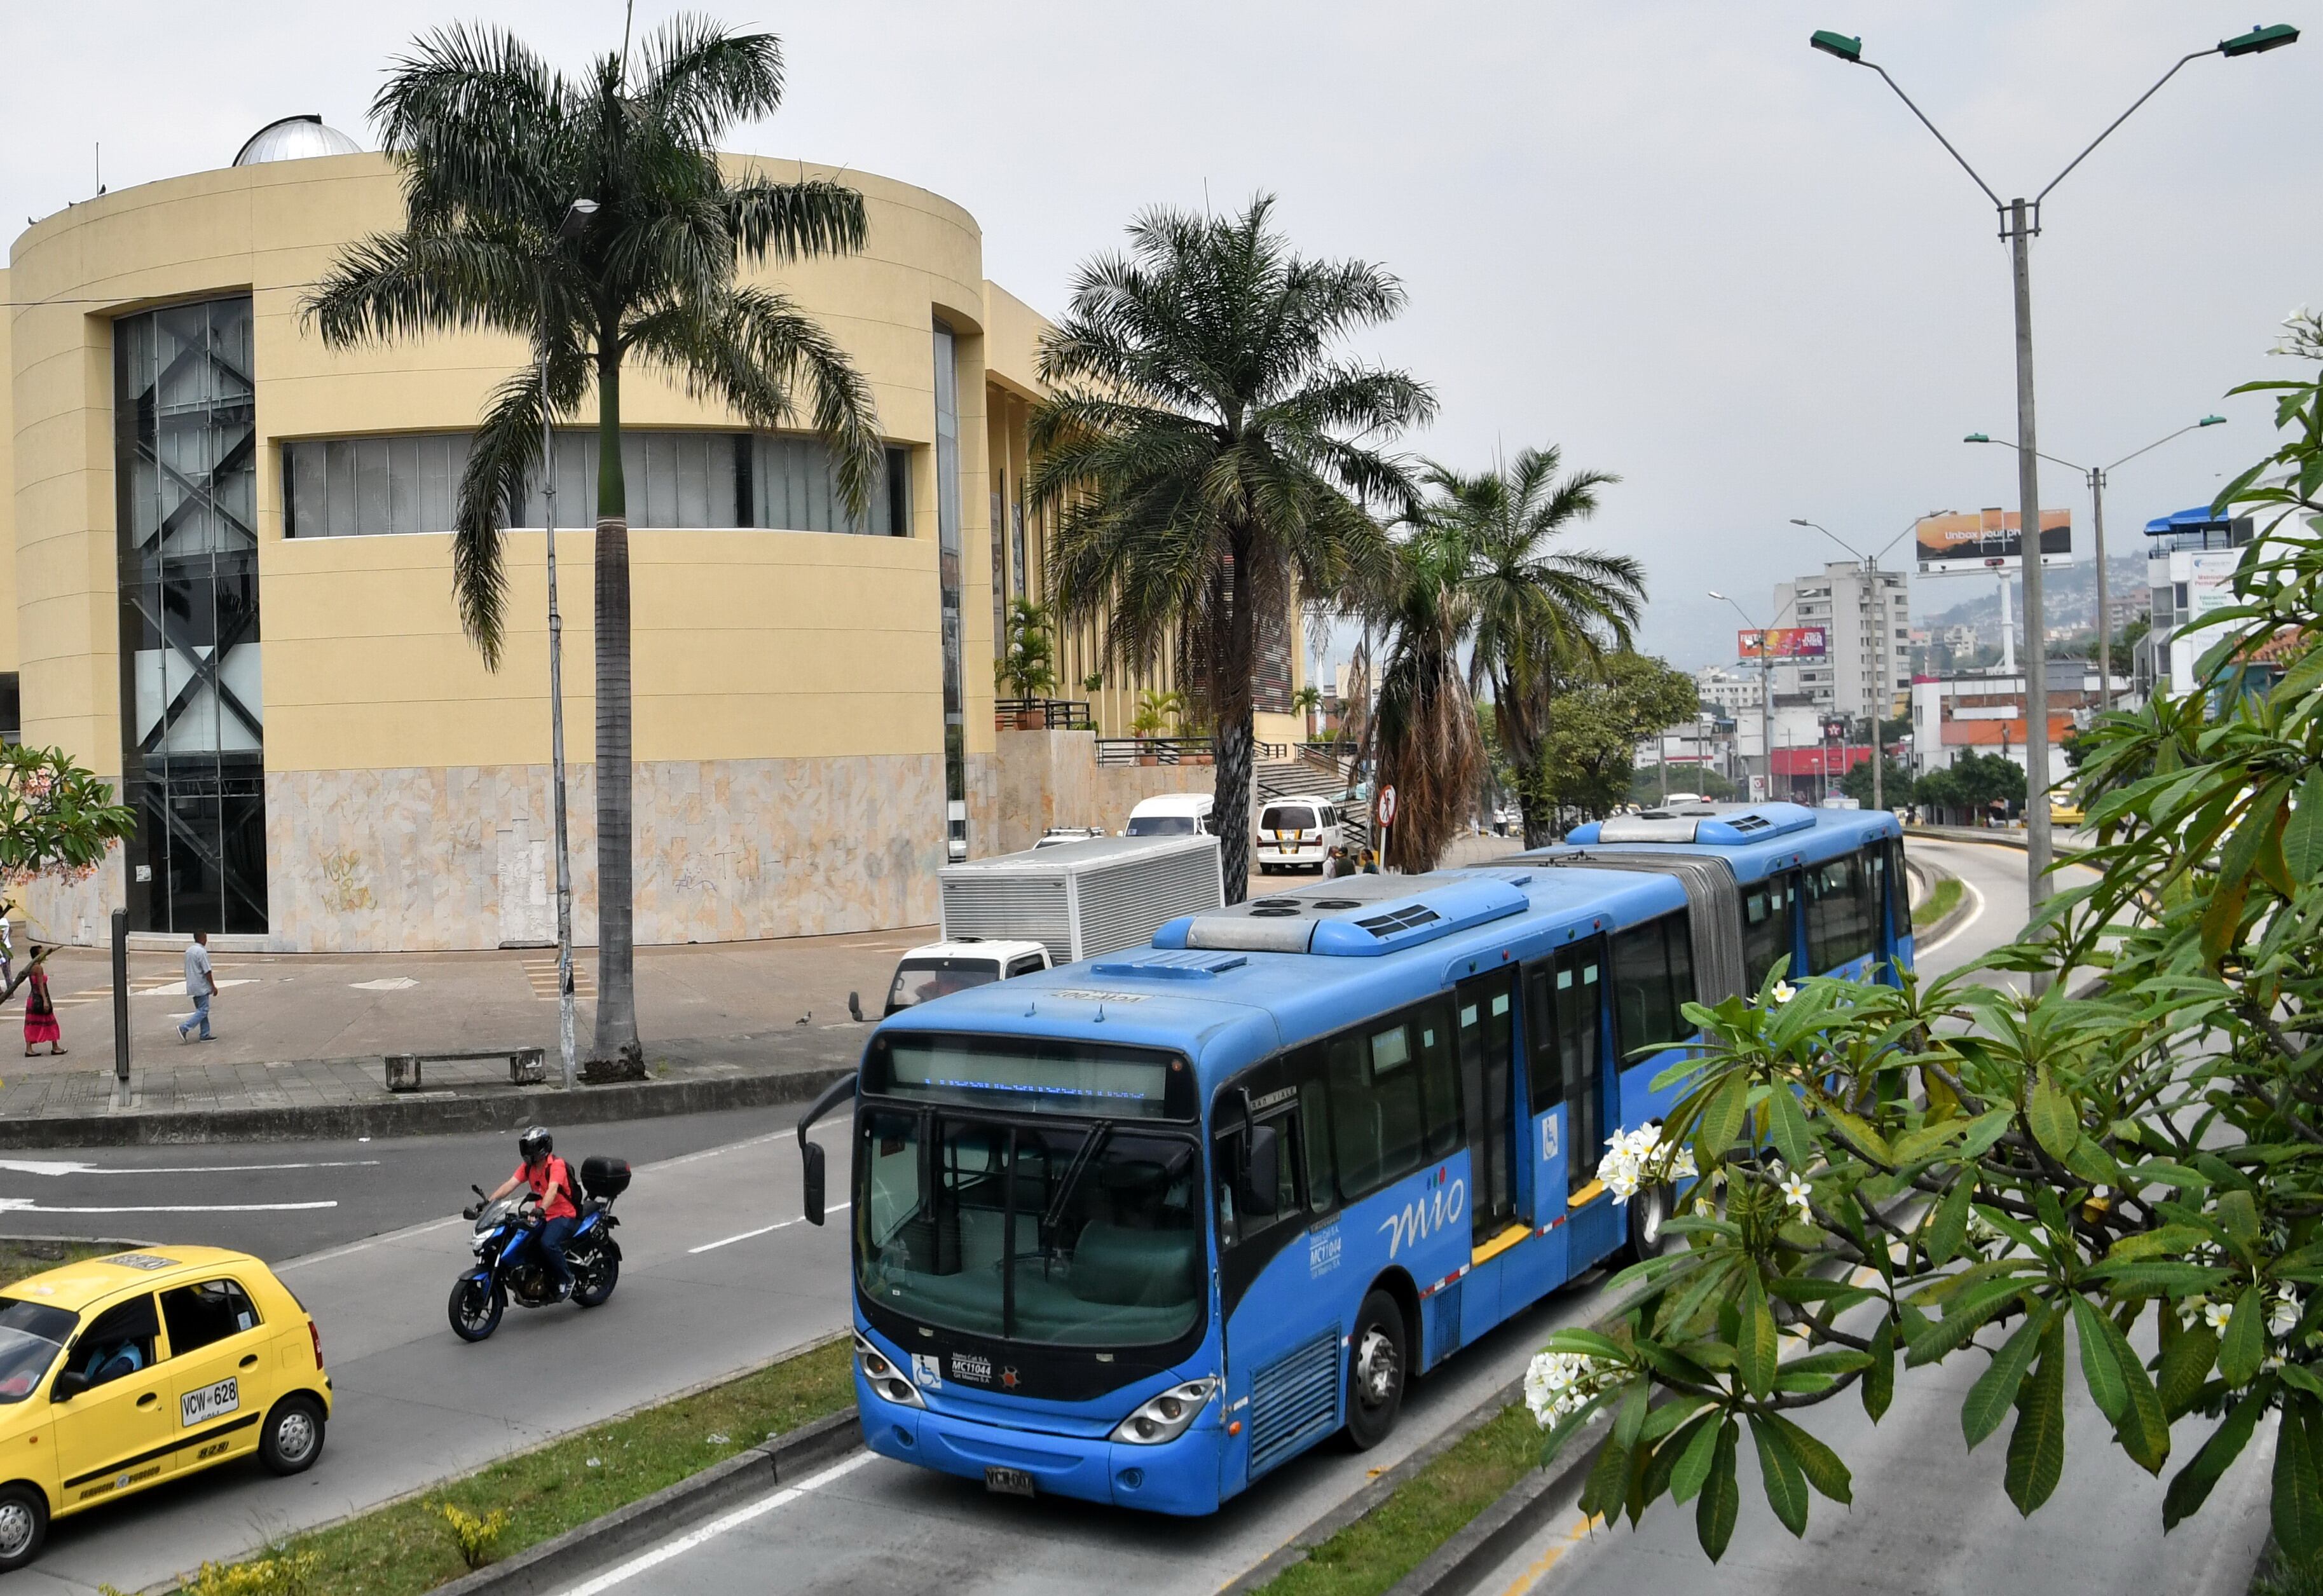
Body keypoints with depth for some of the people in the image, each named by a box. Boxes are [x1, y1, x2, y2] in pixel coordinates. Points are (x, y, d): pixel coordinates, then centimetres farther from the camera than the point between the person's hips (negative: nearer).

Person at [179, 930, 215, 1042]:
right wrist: (213, 987, -11)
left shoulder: (189, 951, 12)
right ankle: (184, 1029, -14)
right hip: (201, 987, -10)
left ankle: (205, 1035, 12)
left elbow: (187, 971, 19)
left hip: (192, 986, 10)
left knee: (201, 1010, 12)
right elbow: (207, 972, -18)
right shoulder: (202, 951, -17)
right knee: (203, 1011, -6)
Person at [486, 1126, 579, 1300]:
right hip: (543, 1216, 8)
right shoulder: (528, 1166, 6)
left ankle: (566, 1279, -9)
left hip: (564, 1215, -8)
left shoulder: (556, 1164, -17)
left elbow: (552, 1190, -33)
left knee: (548, 1244, -32)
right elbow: (510, 1184, -6)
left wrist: (541, 1210, -49)